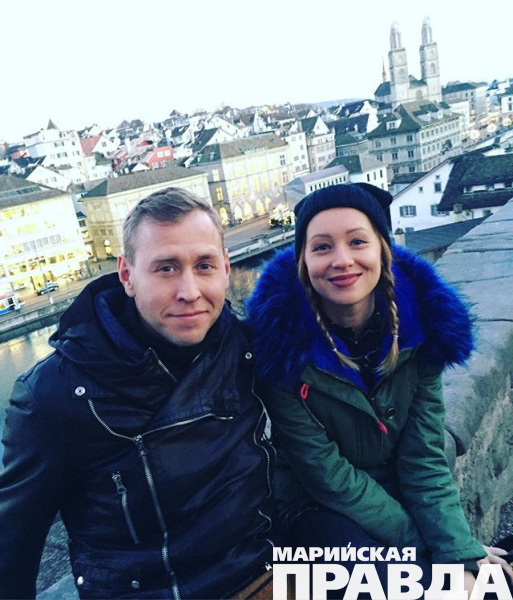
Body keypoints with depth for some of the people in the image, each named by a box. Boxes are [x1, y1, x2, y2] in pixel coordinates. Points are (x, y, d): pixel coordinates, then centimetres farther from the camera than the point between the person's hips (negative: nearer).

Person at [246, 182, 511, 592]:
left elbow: (425, 457, -10)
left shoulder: (419, 320, -14)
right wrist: (420, 543, -15)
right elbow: (324, 473, -18)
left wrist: (462, 554, -17)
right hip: (319, 507, -3)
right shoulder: (283, 339, -25)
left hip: (401, 494, 4)